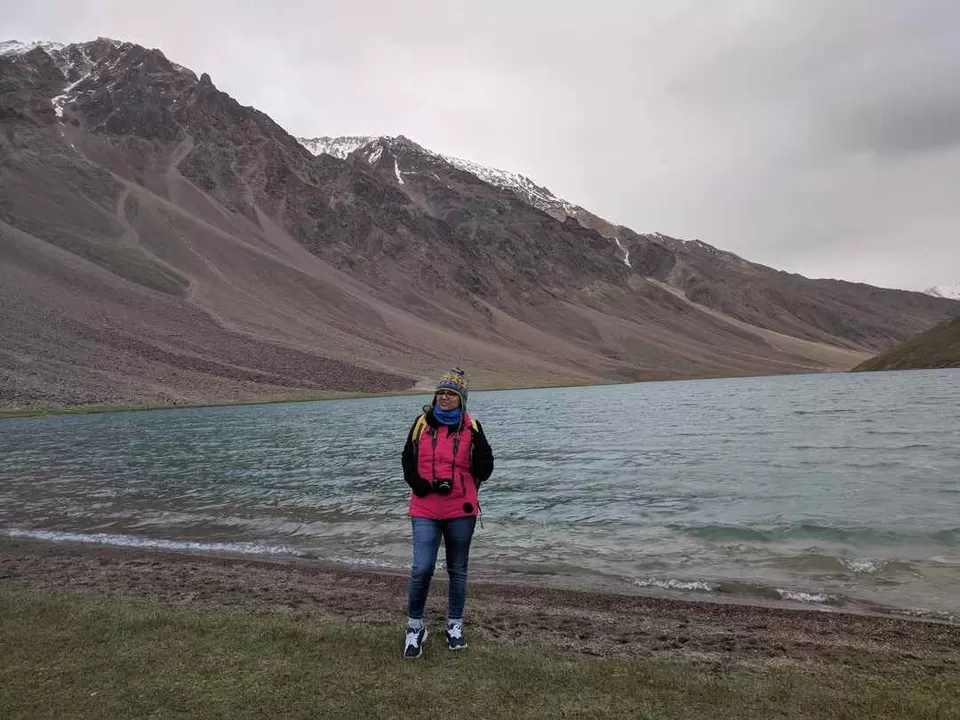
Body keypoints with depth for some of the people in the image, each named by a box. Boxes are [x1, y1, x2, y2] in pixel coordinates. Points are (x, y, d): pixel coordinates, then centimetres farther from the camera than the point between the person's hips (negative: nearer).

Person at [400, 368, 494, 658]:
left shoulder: (471, 428, -1)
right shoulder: (421, 424, 2)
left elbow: (483, 471, -2)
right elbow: (408, 463, 5)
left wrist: (479, 442, -15)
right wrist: (423, 486, -9)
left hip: (461, 511, 0)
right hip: (425, 511, 0)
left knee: (458, 570, 13)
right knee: (422, 569, -8)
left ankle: (455, 625, 31)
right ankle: (415, 626, 14)